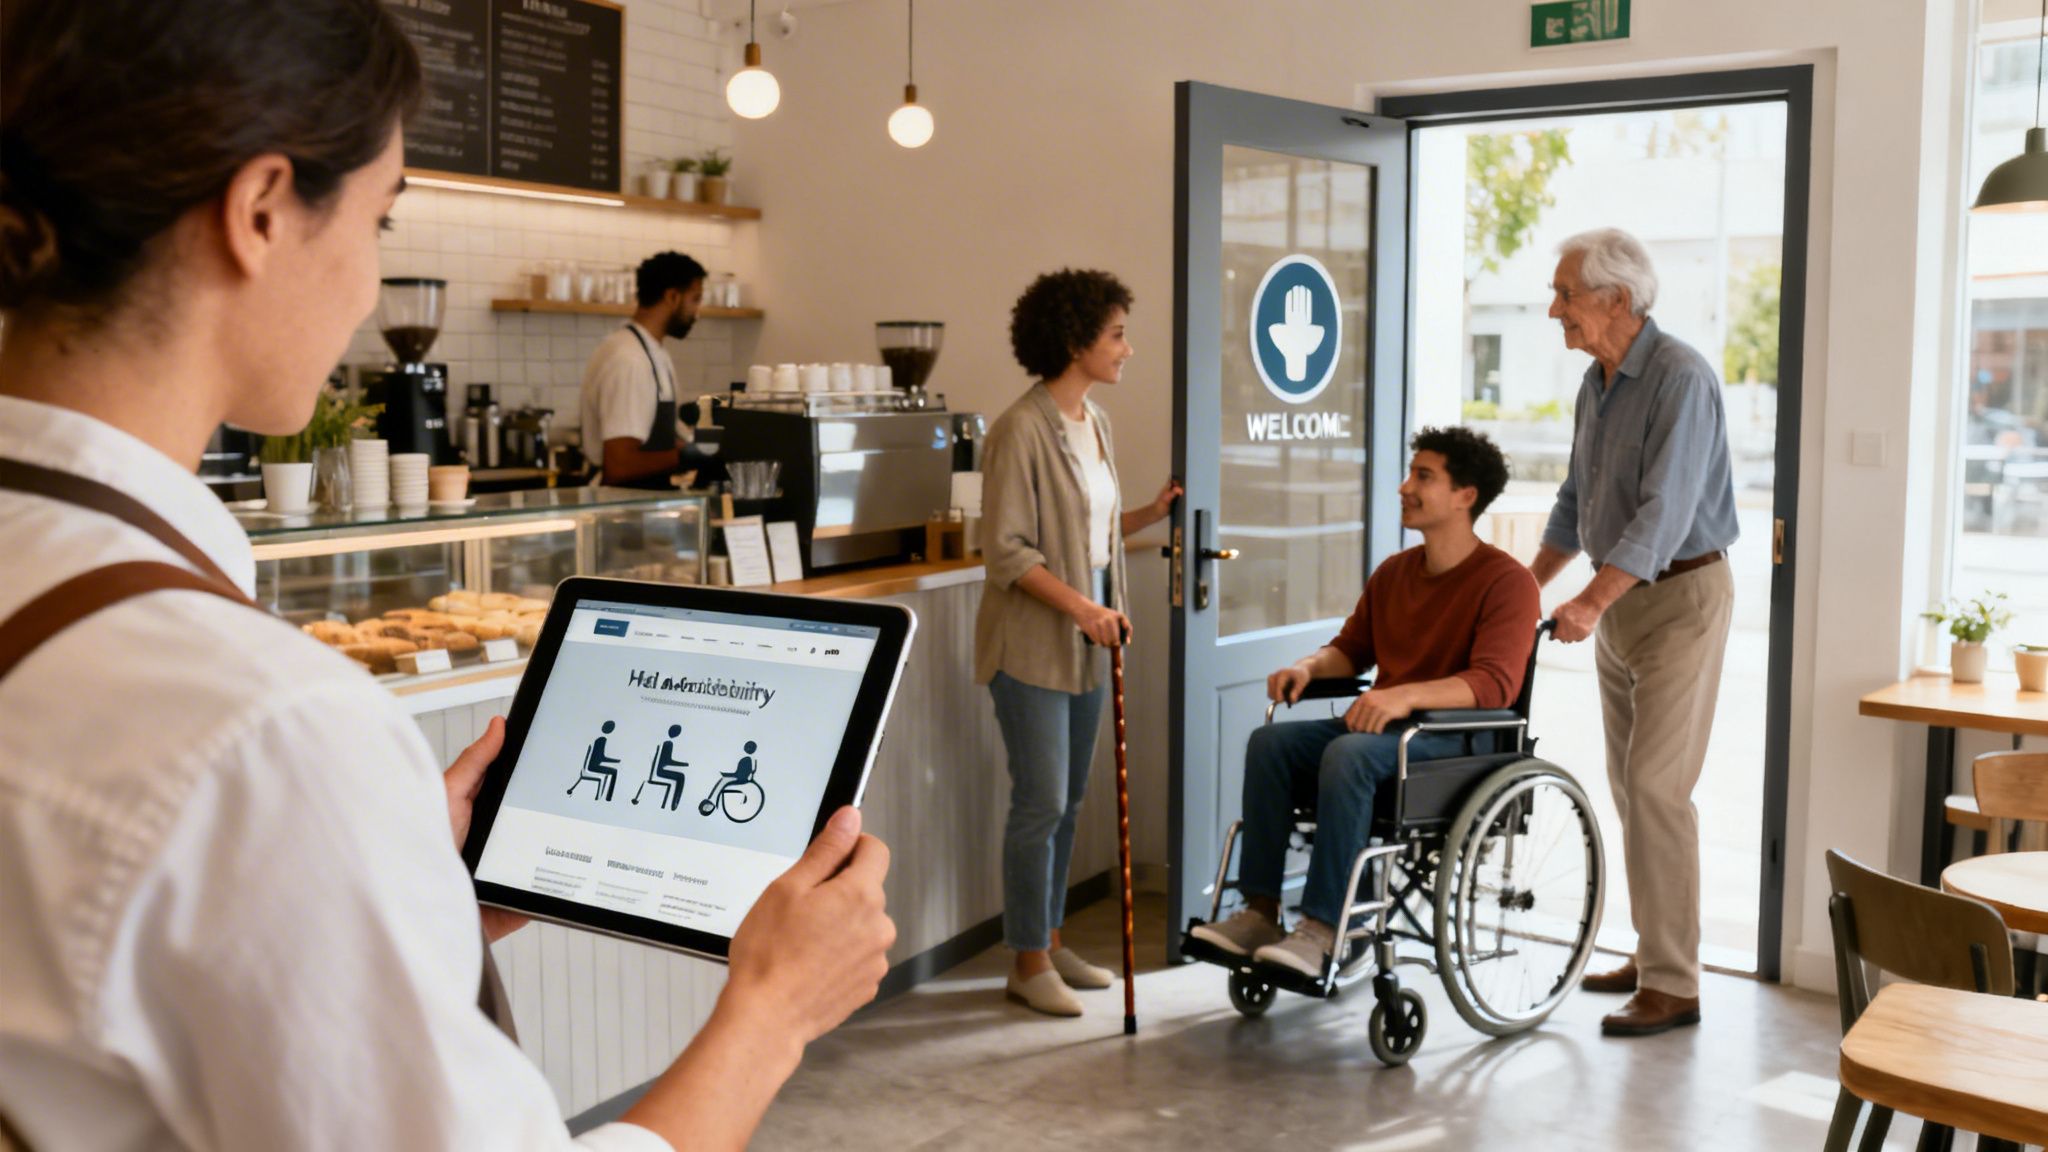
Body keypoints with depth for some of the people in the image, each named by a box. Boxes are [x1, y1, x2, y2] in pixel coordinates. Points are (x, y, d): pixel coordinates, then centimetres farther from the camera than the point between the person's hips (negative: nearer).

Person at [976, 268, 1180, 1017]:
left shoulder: (1095, 422, 10)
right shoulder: (1023, 430, -16)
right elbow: (1007, 549, -18)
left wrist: (1153, 514, 6)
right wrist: (1081, 607, -24)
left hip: (1086, 642, 8)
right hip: (1032, 642, -8)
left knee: (1068, 800, 14)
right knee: (1041, 802, -3)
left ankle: (1051, 944, 27)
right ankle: (1029, 964, 10)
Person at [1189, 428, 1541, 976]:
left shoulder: (1506, 581, -7)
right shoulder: (1393, 572, 15)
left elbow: (1495, 684, -20)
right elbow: (1351, 648, 24)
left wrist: (1407, 695, -36)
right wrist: (1307, 667, 0)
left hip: (1459, 736, -7)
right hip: (1384, 726, 7)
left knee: (1348, 754, -35)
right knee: (1270, 741, -17)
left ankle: (1323, 928, -33)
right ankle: (1260, 911, -18)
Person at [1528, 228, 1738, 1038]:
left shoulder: (1681, 378, -19)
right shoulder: (1597, 381, 9)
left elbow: (1665, 513, -27)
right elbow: (1576, 502, 19)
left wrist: (1591, 602, -35)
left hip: (1681, 596, -9)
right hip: (1620, 599, 9)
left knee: (1656, 784, -11)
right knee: (1629, 782, 13)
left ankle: (1673, 985, -4)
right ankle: (1654, 951, 24)